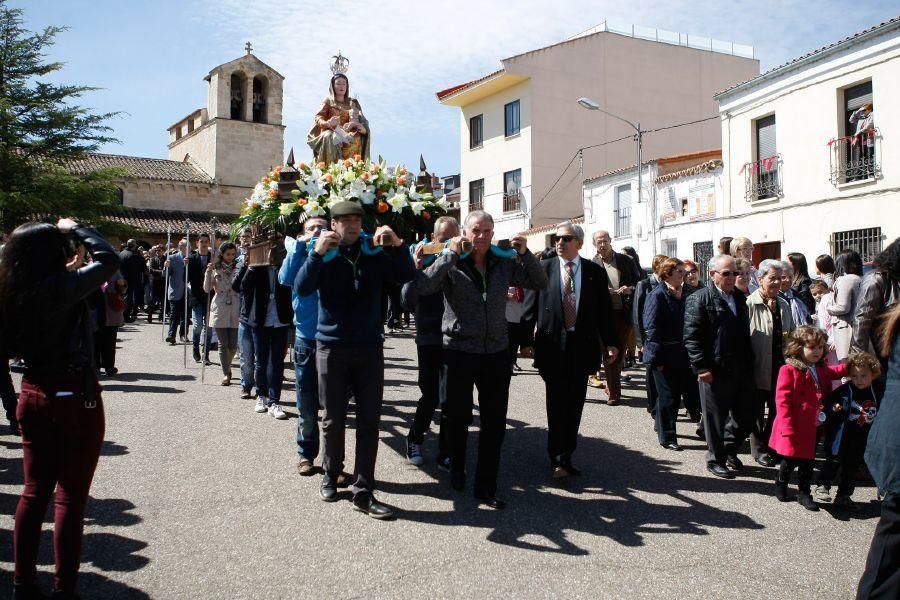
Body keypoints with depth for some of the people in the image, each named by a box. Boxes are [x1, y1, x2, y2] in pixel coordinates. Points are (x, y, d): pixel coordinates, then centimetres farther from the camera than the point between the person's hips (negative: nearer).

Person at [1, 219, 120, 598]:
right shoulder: (61, 287, -19)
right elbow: (109, 259, -14)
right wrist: (74, 229, 1)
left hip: (34, 395, 6)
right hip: (75, 398, -6)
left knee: (35, 490, 15)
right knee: (71, 496, 4)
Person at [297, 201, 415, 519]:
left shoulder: (375, 256, 5)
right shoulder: (324, 257, 3)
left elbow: (408, 276, -6)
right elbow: (302, 287, -11)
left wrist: (397, 245, -21)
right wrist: (318, 251, -22)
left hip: (369, 348, 1)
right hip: (331, 346, -1)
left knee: (369, 422, 0)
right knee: (333, 419, 8)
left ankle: (363, 492, 5)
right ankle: (331, 473, 31)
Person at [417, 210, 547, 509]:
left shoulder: (504, 264, 5)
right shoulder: (451, 263, -6)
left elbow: (540, 283, 11)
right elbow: (424, 286, -22)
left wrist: (525, 254, -4)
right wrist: (451, 254, -20)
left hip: (496, 353, 3)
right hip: (459, 352, -3)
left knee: (495, 423, 5)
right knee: (459, 418, 13)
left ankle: (486, 486, 18)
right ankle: (457, 469, 39)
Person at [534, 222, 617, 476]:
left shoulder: (595, 271, 4)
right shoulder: (543, 268, 2)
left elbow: (605, 309, 5)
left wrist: (610, 342, -1)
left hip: (583, 345, 2)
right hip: (552, 344, -1)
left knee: (575, 405, 8)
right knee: (556, 405, 0)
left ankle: (566, 457, 19)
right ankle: (557, 459, 8)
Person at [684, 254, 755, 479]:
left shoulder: (739, 297, 13)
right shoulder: (699, 300, -9)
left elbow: (745, 332, 19)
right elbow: (691, 336, -13)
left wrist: (749, 363, 14)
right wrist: (701, 368, -17)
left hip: (741, 370, 6)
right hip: (715, 372, -6)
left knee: (746, 417, 12)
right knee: (716, 418, 5)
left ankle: (729, 449, 35)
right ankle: (716, 459, 22)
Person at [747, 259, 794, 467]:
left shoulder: (783, 305, 11)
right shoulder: (750, 304, -13)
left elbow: (792, 332, 23)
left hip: (780, 364, 6)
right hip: (759, 367, -6)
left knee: (778, 408, 14)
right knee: (758, 410, 7)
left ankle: (773, 446, 28)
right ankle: (759, 450, 19)